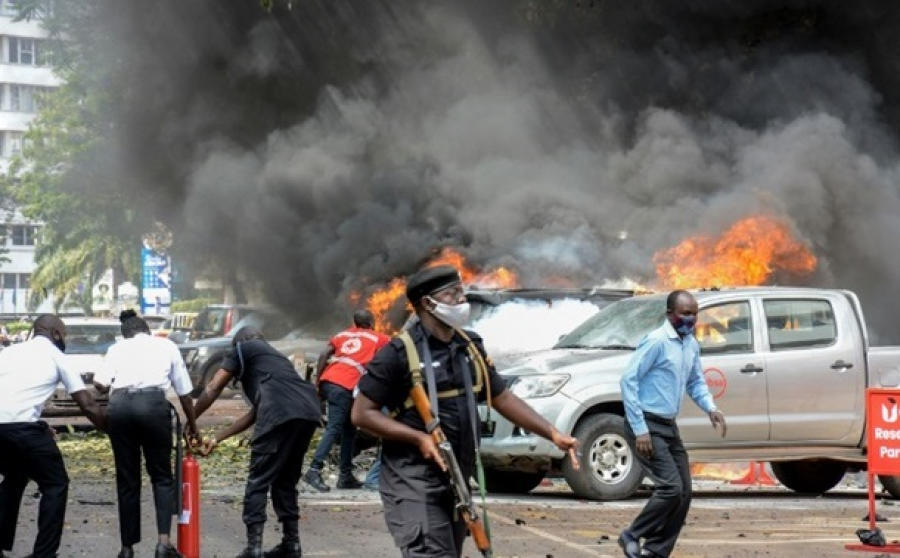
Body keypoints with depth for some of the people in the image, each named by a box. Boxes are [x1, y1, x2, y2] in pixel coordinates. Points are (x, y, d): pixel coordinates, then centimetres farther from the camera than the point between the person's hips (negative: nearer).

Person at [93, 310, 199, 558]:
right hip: (153, 403, -1)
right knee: (162, 475, 9)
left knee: (127, 479, 11)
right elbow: (184, 391, 26)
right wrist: (191, 423, 41)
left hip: (119, 405, 1)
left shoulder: (117, 348, 25)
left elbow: (100, 383, 8)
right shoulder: (166, 346, 26)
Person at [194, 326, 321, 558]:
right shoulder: (274, 356, 40)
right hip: (309, 412, 7)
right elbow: (255, 413, 38)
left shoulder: (243, 349, 21)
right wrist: (217, 438, 39)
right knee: (286, 480, 21)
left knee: (259, 480, -1)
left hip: (281, 412, -7)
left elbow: (213, 389, 15)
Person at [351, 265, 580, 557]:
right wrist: (419, 437, -20)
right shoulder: (400, 353, -10)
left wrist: (553, 434, 9)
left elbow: (502, 398, 18)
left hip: (456, 480, 8)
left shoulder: (469, 347, 11)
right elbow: (362, 413, -9)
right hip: (414, 482, -7)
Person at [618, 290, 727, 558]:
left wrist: (710, 408, 1)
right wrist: (640, 430, -21)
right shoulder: (656, 341, -16)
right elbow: (628, 381, -18)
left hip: (669, 426, 9)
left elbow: (696, 382, 22)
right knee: (671, 488, -15)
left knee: (684, 493, 5)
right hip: (647, 426, -9)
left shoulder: (691, 345, 9)